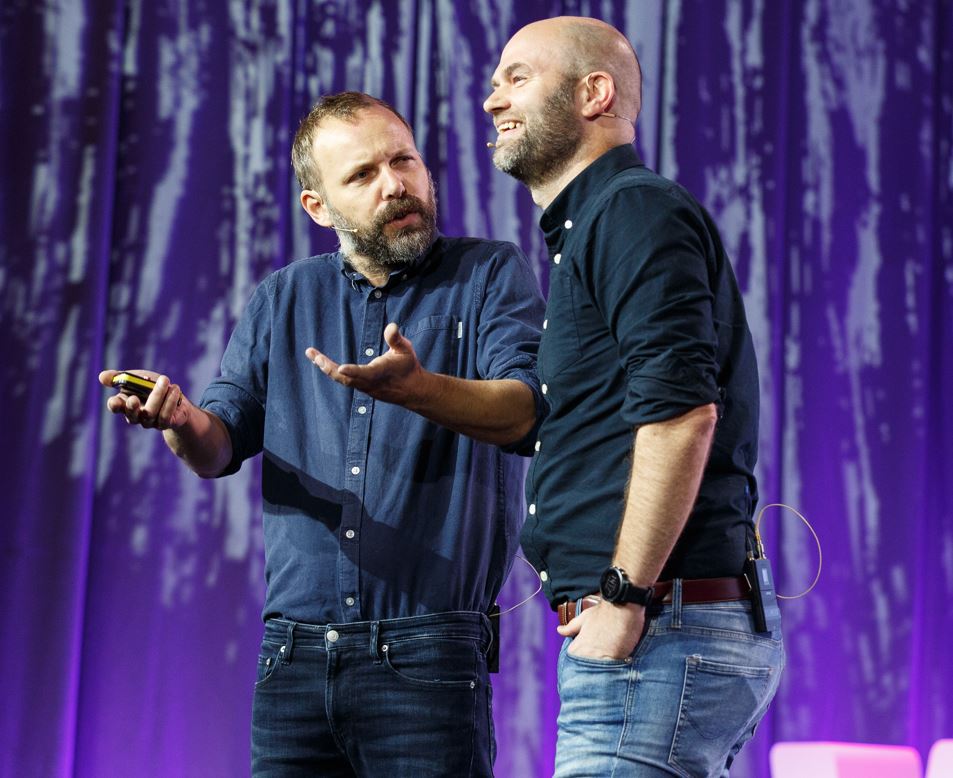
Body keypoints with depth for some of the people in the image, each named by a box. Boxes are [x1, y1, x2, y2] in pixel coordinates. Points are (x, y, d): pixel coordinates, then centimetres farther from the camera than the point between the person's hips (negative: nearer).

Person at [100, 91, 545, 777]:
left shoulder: (492, 274, 3)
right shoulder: (283, 301, 15)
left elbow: (525, 411, -13)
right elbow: (221, 446, 10)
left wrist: (416, 388, -33)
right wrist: (181, 422, -15)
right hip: (295, 655, 4)